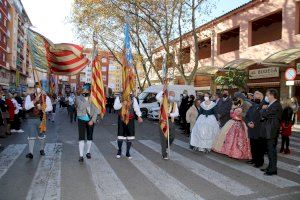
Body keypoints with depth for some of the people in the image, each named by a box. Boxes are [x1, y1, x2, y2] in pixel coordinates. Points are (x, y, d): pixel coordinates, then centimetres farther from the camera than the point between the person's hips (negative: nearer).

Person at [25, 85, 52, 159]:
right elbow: (26, 107, -15)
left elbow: (50, 107, -3)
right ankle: (30, 153, 0)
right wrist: (35, 101, -27)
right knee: (31, 136, -3)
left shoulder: (46, 97, -2)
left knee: (42, 135, 13)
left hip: (41, 119, 1)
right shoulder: (29, 97, -3)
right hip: (31, 119, -1)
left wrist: (42, 108, -21)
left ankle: (42, 149, 31)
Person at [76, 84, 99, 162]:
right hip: (81, 120, -1)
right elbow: (81, 106, -21)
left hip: (90, 120, 1)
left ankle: (88, 152, 28)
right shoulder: (79, 98, -2)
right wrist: (89, 100, -23)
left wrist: (92, 120, -11)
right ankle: (81, 155, -3)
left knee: (89, 137, 11)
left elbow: (96, 111, -3)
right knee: (81, 137, -6)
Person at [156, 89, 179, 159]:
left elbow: (177, 113, -1)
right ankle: (164, 154, 7)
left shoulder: (175, 103, 10)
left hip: (171, 121, 4)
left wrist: (170, 114, -19)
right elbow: (157, 97, -20)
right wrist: (163, 90, -23)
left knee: (172, 136, 4)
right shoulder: (163, 101, 1)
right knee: (163, 137, -1)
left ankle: (165, 148, 31)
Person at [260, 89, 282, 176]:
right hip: (268, 131, 10)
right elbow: (263, 115, 17)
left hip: (271, 131, -10)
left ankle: (273, 170, 5)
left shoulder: (276, 105, -17)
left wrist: (263, 109, -2)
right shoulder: (271, 105, 17)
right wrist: (264, 110, -4)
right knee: (270, 150, 16)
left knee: (271, 150, -3)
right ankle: (270, 167, 26)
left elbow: (264, 114, -20)